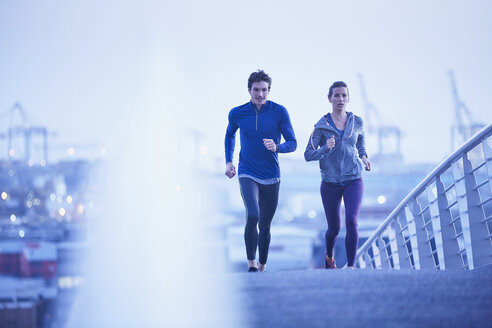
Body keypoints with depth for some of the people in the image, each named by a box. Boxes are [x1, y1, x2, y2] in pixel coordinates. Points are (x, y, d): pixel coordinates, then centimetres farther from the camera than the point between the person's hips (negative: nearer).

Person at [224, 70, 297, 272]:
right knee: (252, 216, -24)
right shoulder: (237, 113, -1)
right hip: (248, 175, -1)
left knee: (265, 226, 9)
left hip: (271, 177, 1)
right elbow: (230, 135, 20)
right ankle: (251, 263, -13)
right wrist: (228, 162, 9)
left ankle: (262, 267, 26)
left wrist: (277, 147, -22)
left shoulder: (279, 112, -5)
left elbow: (292, 143, -1)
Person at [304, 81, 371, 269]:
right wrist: (326, 148, -23)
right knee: (334, 228, 10)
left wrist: (364, 156, 8)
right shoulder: (322, 125, -5)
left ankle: (350, 266, -16)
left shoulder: (356, 122, 2)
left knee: (351, 221, -21)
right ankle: (329, 256, 42)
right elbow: (308, 155, -6)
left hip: (353, 180, 0)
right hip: (330, 183, 0)